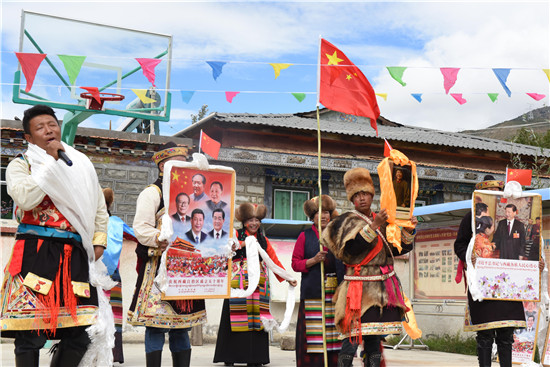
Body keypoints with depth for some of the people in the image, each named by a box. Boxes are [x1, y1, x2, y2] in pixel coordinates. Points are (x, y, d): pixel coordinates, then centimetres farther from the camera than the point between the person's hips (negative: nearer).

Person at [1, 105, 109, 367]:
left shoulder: (82, 165, 19)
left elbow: (100, 207, 24)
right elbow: (26, 198, -15)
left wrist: (99, 241, 11)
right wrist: (51, 159, -9)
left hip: (75, 256, 4)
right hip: (36, 254, -4)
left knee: (80, 331, 1)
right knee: (31, 332, -6)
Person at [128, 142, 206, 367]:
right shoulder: (152, 193, -1)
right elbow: (141, 228, -11)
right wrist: (162, 241, -26)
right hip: (158, 267, -6)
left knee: (182, 325, 8)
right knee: (156, 324, -5)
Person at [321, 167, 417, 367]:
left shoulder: (383, 221, 16)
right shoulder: (348, 221, -1)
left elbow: (401, 248, 18)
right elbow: (352, 247, -19)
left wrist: (409, 230, 2)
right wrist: (374, 226, -21)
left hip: (383, 288, 6)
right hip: (360, 288, -5)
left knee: (374, 337, 6)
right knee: (354, 337, -12)